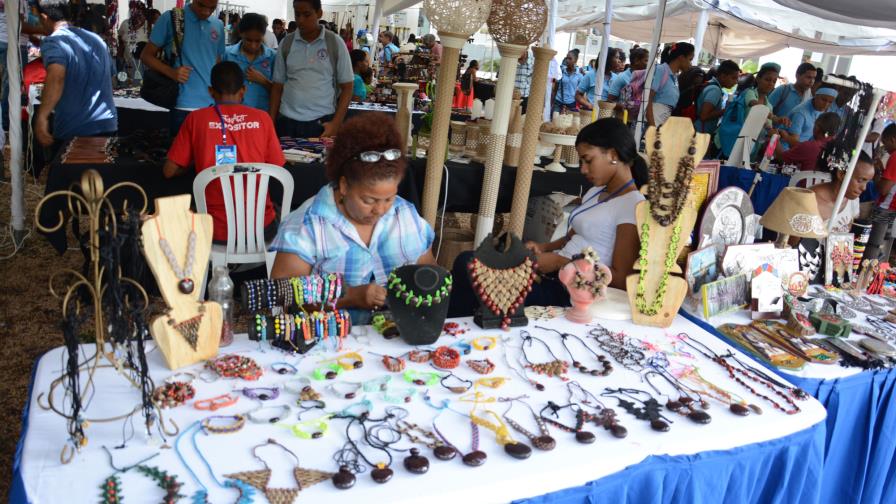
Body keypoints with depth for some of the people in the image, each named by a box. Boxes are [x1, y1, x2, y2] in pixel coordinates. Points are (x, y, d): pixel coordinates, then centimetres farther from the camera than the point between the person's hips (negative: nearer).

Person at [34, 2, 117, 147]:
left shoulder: (53, 42, -9)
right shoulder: (96, 38, 12)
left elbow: (56, 78, -29)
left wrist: (41, 118, -37)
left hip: (73, 131, -5)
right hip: (107, 126, 5)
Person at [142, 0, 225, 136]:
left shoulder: (218, 26, 11)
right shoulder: (171, 18, -1)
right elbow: (146, 55, 3)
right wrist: (171, 72, -14)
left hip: (214, 107, 4)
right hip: (184, 106, -3)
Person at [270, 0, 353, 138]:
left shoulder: (335, 43, 0)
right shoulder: (286, 43, 6)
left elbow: (346, 87, 2)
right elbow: (277, 86, 11)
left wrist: (336, 123, -8)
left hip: (322, 123, -2)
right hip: (287, 122, 2)